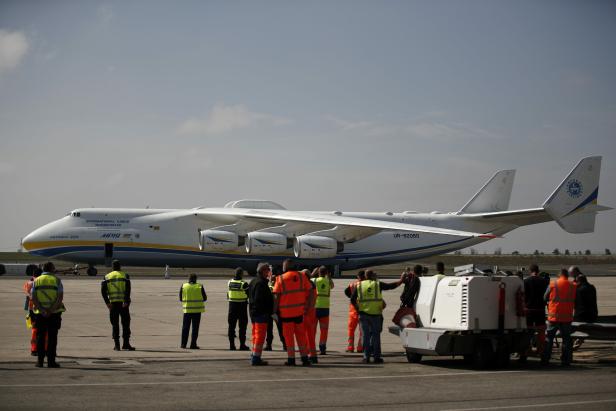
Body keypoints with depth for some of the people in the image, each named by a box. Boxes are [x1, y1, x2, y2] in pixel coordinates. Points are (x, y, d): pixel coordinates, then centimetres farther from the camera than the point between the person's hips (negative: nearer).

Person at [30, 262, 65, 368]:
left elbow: (33, 298, -4)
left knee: (40, 337, 9)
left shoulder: (36, 281, 5)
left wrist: (42, 310, -10)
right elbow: (60, 297, -12)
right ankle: (51, 361, 0)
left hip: (40, 313, 2)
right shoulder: (57, 280, -1)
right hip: (54, 313, -2)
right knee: (52, 337, 2)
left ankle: (40, 361, 7)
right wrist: (51, 310, -14)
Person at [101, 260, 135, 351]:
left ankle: (116, 345, 4)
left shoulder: (107, 277, 10)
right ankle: (126, 343, 3)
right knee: (126, 323, 6)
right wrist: (126, 301, -12)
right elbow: (128, 289, -9)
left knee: (115, 324, 7)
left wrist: (107, 302, -4)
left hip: (113, 303, 2)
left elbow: (103, 290, -2)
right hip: (123, 303, -2)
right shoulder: (125, 276, 4)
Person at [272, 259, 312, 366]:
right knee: (301, 335, 13)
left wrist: (275, 310, -3)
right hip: (299, 311, 3)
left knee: (288, 335, 5)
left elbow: (276, 296, -8)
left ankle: (291, 359, 4)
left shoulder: (281, 279, -4)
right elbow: (309, 292, -1)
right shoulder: (302, 277, 3)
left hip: (286, 312, -3)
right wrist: (307, 306, 4)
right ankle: (304, 358, 12)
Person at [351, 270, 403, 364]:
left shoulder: (359, 285, 6)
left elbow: (352, 299, 5)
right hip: (376, 314, -2)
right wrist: (401, 280, 19)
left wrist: (357, 308, 16)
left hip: (364, 314, 2)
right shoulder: (378, 284, -1)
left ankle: (366, 357, 3)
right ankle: (376, 357, 6)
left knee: (366, 335, 7)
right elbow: (392, 286, 4)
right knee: (376, 335, 6)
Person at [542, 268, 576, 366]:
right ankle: (566, 360, 6)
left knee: (549, 337, 7)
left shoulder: (553, 285, -5)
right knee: (566, 338, 8)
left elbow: (545, 298, 4)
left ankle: (545, 359, 6)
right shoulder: (573, 286, 0)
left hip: (554, 315, -1)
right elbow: (575, 301, 6)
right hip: (567, 317, 1)